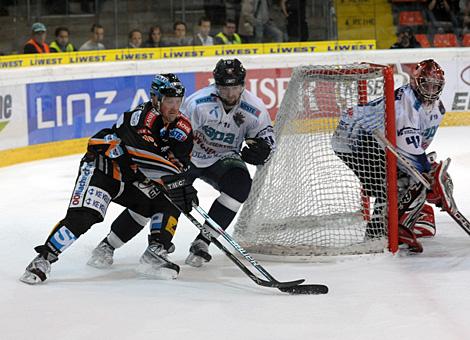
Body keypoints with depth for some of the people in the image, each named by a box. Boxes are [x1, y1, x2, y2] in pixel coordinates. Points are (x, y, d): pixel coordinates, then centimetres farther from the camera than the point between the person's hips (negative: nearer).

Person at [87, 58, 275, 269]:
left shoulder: (255, 109, -15)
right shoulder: (198, 103, -26)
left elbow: (267, 136, 1)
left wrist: (259, 149, -23)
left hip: (222, 158, 3)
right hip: (188, 155, -3)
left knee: (239, 184, -27)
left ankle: (201, 243, -16)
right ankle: (107, 245, -8)